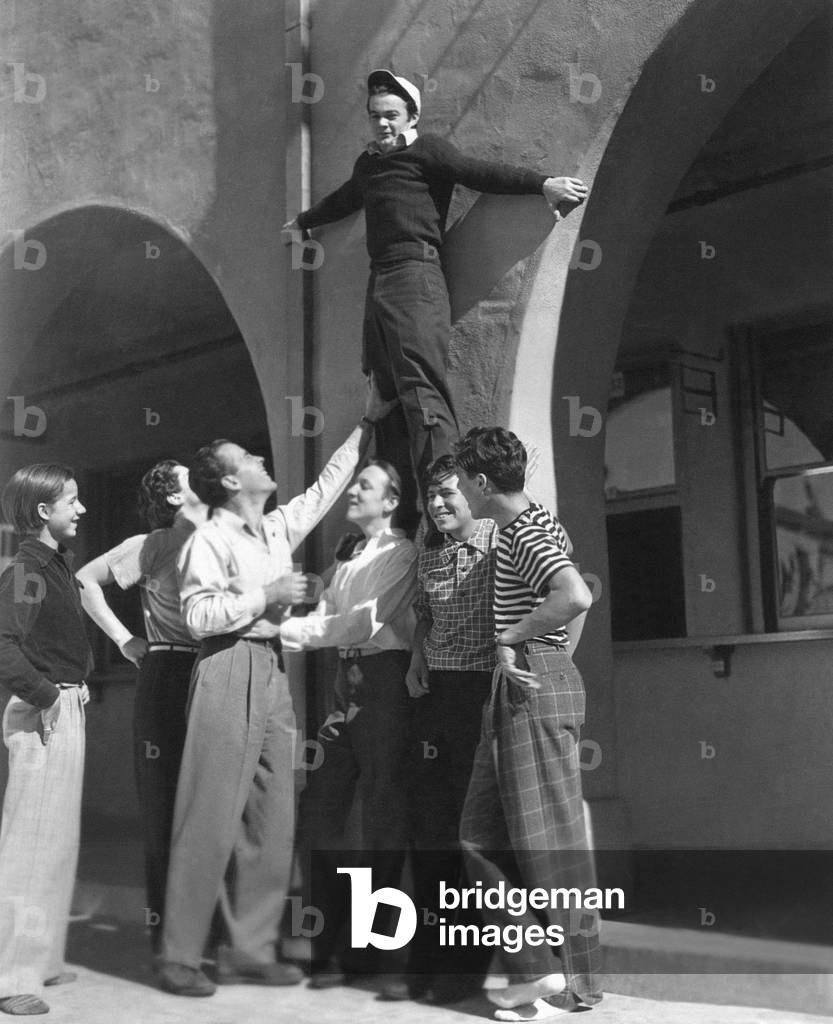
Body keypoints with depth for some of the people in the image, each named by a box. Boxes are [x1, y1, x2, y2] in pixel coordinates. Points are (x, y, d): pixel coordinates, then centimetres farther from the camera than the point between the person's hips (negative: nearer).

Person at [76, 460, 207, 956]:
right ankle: (166, 931, 12)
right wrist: (125, 640, 0)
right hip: (168, 676, -4)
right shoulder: (151, 546, -1)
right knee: (166, 807, 1)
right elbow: (86, 581, 2)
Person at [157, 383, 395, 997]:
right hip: (230, 672, -8)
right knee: (212, 818, -5)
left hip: (275, 673, 8)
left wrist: (368, 423, 29)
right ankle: (181, 954, 4)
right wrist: (267, 595, -12)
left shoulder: (279, 528, 15)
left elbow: (325, 487, 27)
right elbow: (199, 614, -17)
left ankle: (251, 949, 16)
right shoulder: (210, 540, -6)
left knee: (273, 820, 8)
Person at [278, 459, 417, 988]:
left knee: (384, 811, -1)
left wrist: (303, 632, -11)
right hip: (346, 682, 8)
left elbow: (369, 619, -15)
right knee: (321, 809, 7)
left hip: (384, 680, -8)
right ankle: (326, 947, 16)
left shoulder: (401, 553, -5)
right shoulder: (350, 559, 20)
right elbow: (325, 616, 10)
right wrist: (290, 627, -9)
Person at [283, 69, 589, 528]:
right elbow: (343, 200, 46)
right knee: (388, 394, 3)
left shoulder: (427, 150, 5)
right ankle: (397, 510, 4)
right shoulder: (368, 163, 27)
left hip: (415, 275, -8)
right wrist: (302, 222, 63)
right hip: (379, 283, 8)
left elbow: (480, 173, -8)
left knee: (421, 389, -19)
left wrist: (543, 184, -21)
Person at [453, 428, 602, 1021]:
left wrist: (510, 638, -19)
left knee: (548, 838, -2)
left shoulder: (525, 531, -13)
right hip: (519, 688, 10)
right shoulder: (530, 523, 17)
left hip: (536, 684, -10)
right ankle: (537, 966, 16)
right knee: (484, 833, 11)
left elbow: (576, 597, -30)